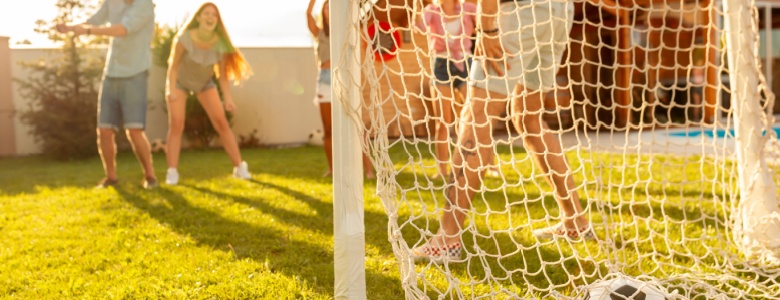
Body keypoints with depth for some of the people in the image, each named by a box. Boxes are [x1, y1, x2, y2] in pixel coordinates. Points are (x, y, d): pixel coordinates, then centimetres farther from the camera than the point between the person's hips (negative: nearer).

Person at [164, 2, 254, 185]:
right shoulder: (184, 39, -32)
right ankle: (172, 172, -12)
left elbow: (222, 74, -18)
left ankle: (239, 167, -3)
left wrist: (228, 98, -27)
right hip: (179, 82, -2)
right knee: (176, 125, -14)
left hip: (204, 83, 2)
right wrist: (171, 90, -33)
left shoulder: (221, 43, -26)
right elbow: (173, 65, -22)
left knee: (221, 123, -7)